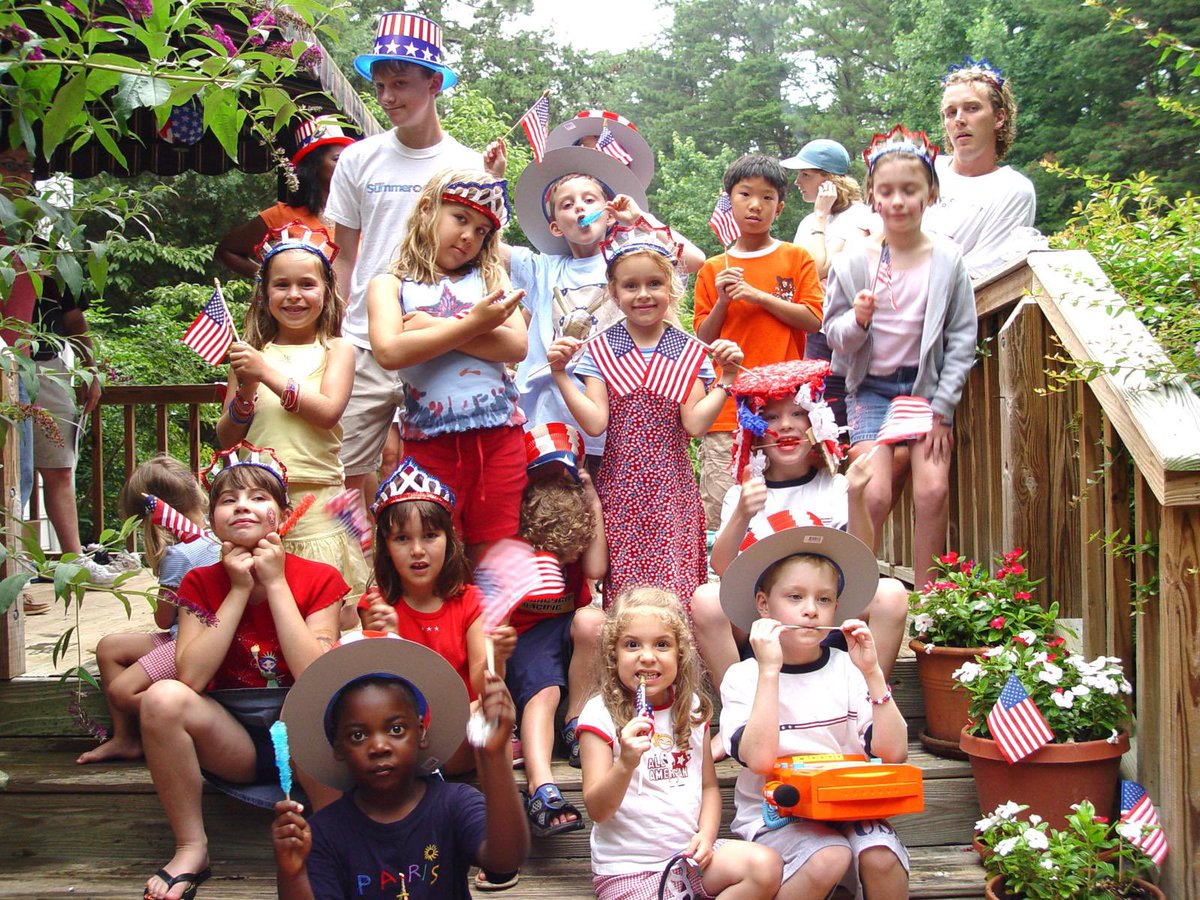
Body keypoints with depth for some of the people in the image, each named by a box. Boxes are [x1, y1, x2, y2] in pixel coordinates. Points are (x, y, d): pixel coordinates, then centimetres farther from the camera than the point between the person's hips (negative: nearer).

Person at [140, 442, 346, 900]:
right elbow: (191, 677, -14)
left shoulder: (319, 579, -5)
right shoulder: (201, 584, 1)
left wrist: (275, 583, -15)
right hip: (232, 742, 2)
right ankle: (191, 848, -10)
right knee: (163, 697, -27)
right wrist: (239, 590, -14)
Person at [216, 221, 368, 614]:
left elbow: (328, 412, -12)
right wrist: (245, 391, -8)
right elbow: (227, 438, 9)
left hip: (317, 497, -2)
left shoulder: (336, 350, 5)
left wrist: (268, 372, -12)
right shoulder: (251, 353, 10)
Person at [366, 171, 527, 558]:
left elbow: (516, 346, -2)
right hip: (430, 440, -2)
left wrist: (435, 327, -7)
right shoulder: (391, 284, 8)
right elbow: (389, 352, -12)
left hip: (500, 435, 2)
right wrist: (472, 325, -10)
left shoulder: (490, 276, 14)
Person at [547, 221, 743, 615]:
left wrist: (727, 377, -12)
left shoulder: (690, 352, 5)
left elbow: (694, 423, -5)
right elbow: (595, 422, -6)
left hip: (672, 490, 0)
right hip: (619, 488, 0)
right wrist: (560, 373, -12)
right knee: (623, 594, -1)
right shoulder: (600, 351, 5)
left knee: (675, 587, -7)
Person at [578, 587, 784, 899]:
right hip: (628, 868, -5)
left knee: (766, 866, -16)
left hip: (690, 854, 6)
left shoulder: (692, 709, 8)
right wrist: (626, 763, -30)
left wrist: (706, 834, -4)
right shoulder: (600, 714, -9)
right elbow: (597, 810, -12)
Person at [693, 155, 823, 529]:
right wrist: (722, 302, -4)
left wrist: (758, 295, -8)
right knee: (719, 513, -4)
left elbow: (813, 320, -1)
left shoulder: (796, 259, 9)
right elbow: (702, 340, 12)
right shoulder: (713, 269, 13)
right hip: (727, 410, 1)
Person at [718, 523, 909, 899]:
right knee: (829, 858, -29)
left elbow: (893, 752, -6)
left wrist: (872, 673, -14)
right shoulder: (743, 677, -3)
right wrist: (769, 670, -22)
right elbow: (760, 759, -20)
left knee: (880, 857, -27)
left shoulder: (847, 670, 3)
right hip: (773, 813, -2)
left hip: (847, 806, 2)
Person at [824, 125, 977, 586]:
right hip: (872, 388, 0)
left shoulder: (948, 260, -3)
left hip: (928, 386, 0)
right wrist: (858, 321, -20)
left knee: (933, 489, -12)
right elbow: (834, 336, 2)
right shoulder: (855, 262, -3)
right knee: (874, 494, -14)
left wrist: (942, 407, -6)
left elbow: (962, 340, -1)